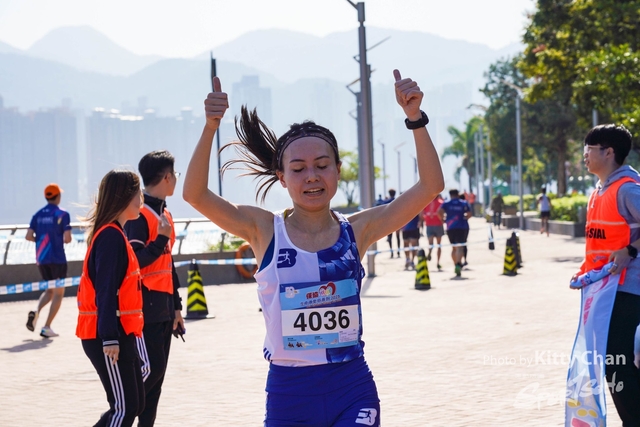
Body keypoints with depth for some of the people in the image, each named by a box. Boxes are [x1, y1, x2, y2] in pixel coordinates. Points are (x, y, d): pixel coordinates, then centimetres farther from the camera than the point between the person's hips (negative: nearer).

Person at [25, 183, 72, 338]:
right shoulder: (62, 214, -7)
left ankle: (36, 311, -7)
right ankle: (46, 327, -4)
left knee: (49, 290, 21)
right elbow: (67, 238, -13)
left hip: (41, 259, 5)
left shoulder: (38, 215, 7)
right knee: (58, 293, 4)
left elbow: (29, 236, 0)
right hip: (57, 258, -5)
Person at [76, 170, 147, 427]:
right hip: (106, 336, -10)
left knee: (134, 404, 12)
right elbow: (105, 291, -20)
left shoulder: (115, 234, 15)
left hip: (121, 333, 10)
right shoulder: (111, 235, -15)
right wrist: (110, 338, -24)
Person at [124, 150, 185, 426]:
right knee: (151, 369, -11)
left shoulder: (164, 214, 16)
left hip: (164, 308, 9)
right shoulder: (139, 214, -12)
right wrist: (161, 241, -26)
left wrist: (176, 306, 20)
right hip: (146, 307, -9)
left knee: (156, 373, 8)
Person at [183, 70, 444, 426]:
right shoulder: (265, 230, -4)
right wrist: (211, 127, -28)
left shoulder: (357, 231, -1)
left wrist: (415, 117, -18)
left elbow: (430, 186, -8)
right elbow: (195, 194, -16)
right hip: (289, 394, 0)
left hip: (353, 391, 0)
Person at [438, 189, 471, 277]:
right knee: (460, 247, -11)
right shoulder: (464, 203, 7)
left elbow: (439, 212, -10)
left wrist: (443, 219, 5)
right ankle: (458, 263, -33)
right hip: (462, 227, -1)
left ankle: (456, 265, 20)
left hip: (450, 228, 1)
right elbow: (469, 214, 2)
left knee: (454, 247, 17)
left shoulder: (446, 204, 4)